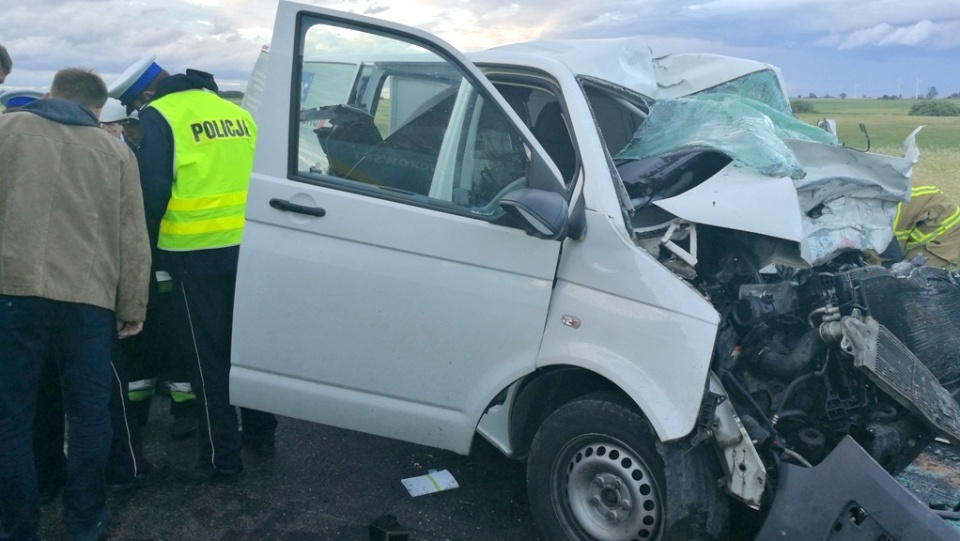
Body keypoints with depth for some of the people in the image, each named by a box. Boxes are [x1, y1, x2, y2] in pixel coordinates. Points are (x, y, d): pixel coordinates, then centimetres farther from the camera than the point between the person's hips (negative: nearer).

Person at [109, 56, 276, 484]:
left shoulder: (159, 116, -5)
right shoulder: (237, 114, 14)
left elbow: (152, 190, -11)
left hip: (198, 256, -6)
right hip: (247, 248, 6)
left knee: (209, 358, 3)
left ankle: (223, 459, 10)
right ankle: (260, 434, 31)